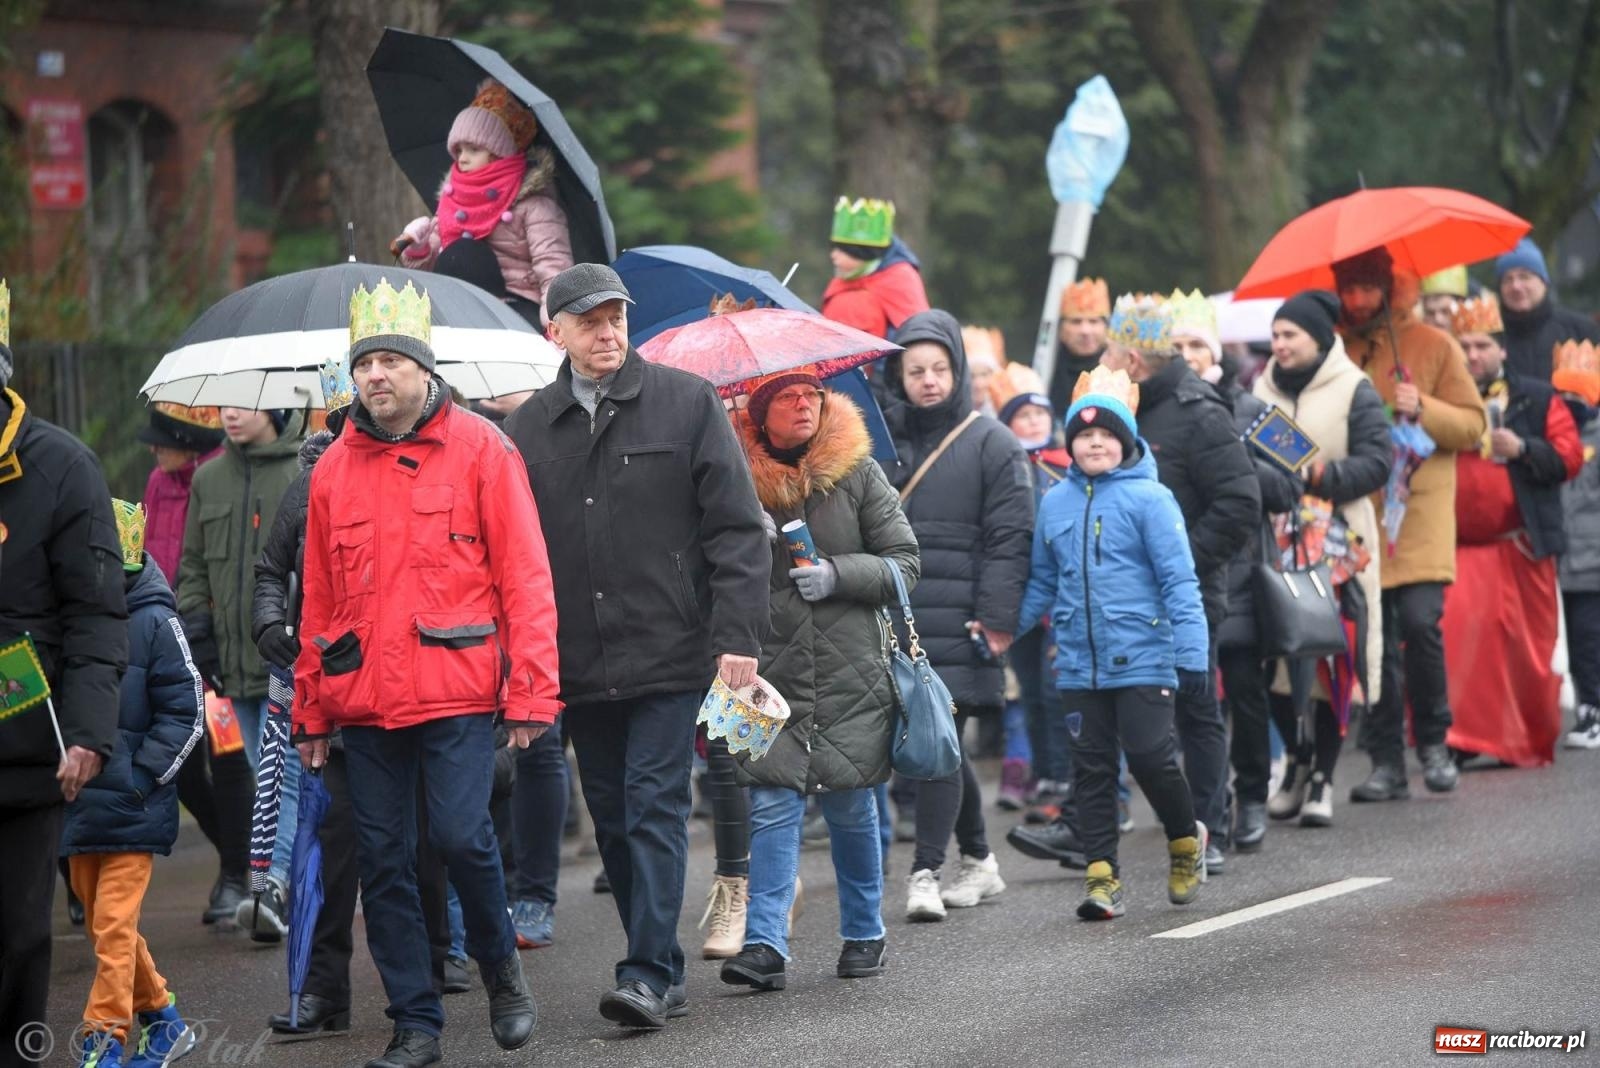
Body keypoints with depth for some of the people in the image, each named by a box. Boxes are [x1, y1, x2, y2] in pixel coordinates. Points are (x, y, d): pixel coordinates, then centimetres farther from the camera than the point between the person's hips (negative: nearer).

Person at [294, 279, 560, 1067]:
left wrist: (532, 691, -9)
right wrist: (311, 711, 14)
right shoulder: (334, 469, 11)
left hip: (456, 688, -4)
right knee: (382, 860, 4)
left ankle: (499, 965, 15)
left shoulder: (479, 449, 0)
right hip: (364, 699, 4)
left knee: (461, 834, -14)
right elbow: (319, 600, 16)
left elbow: (525, 577, -3)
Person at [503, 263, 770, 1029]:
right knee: (612, 819, 8)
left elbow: (737, 528, -3)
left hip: (669, 651, -4)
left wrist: (737, 634, -11)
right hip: (579, 666, 4)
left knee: (655, 810, -9)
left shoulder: (685, 403, 0)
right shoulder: (530, 427, 9)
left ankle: (649, 973, -9)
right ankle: (660, 972, 17)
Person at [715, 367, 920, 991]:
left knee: (851, 807, 6)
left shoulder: (856, 473, 2)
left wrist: (838, 575, -12)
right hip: (772, 672, 0)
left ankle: (864, 934, 22)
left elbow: (904, 563, 2)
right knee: (773, 805, -8)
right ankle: (765, 944, -11)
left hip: (850, 671, 0)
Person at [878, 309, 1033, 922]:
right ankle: (979, 861, 24)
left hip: (958, 624, -5)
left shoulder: (992, 445, 0)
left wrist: (997, 620, -13)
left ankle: (926, 872, -11)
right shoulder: (885, 441, 14)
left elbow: (1010, 539, -5)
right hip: (896, 619, 5)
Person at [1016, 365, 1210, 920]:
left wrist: (1191, 651, -13)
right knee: (1092, 769, 6)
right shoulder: (1056, 502, 9)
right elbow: (1041, 583, 18)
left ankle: (1185, 839, 23)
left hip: (1142, 659, -5)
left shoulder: (1149, 498, -6)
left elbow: (1178, 579, -8)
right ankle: (1102, 878, 10)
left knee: (1150, 756, -5)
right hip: (1078, 663, 5)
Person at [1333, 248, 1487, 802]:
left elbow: (1472, 424, 4)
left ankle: (1434, 743, 4)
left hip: (1421, 511, -2)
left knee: (1420, 622, -14)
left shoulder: (1432, 345, 5)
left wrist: (1422, 408, -12)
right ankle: (1386, 761, 6)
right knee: (1377, 637, 1)